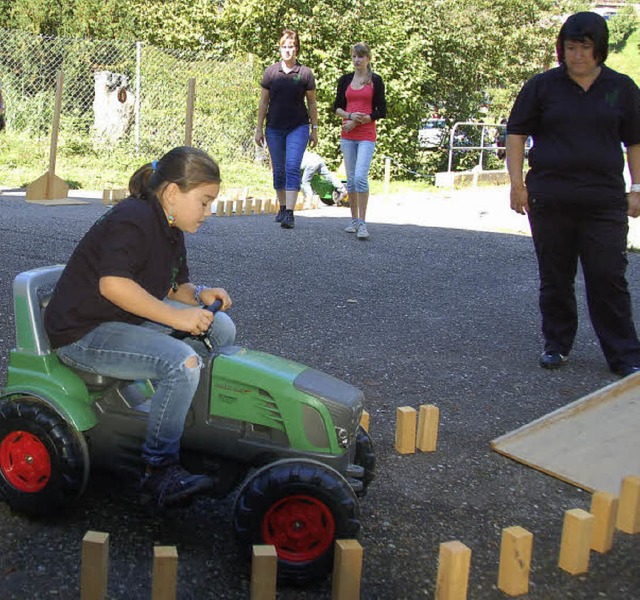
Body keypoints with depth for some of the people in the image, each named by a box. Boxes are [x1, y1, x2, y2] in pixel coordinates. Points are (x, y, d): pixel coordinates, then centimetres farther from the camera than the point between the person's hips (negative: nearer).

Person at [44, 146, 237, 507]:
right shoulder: (132, 219, -20)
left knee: (221, 328, 5)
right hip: (84, 334, -10)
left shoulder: (171, 230, 12)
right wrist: (176, 316, -29)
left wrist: (199, 295, -4)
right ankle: (160, 470, -18)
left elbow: (175, 287, 19)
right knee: (182, 362, -30)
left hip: (128, 319, 11)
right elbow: (113, 284, -32)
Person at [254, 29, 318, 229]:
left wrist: (314, 129, 5)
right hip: (274, 128, 3)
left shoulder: (305, 73, -1)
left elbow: (312, 103, 6)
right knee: (278, 170, 9)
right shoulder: (271, 72, 3)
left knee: (292, 167, -15)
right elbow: (263, 102, 8)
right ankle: (282, 208, 24)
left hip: (298, 127, -3)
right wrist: (259, 129, 6)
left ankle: (290, 213, -19)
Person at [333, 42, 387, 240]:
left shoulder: (376, 80, 1)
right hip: (347, 135, 4)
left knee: (361, 177, -17)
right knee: (351, 178, 8)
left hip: (366, 136, -4)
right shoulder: (345, 80, 10)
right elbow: (337, 107, 13)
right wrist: (349, 116, -8)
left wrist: (358, 121, -10)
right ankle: (354, 220, 18)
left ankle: (362, 223, -13)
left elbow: (381, 111, 0)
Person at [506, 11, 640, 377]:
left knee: (609, 279, -1)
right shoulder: (543, 86, 4)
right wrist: (517, 183, -2)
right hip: (550, 200, 0)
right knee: (555, 278, 9)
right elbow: (516, 134, 6)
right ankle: (557, 345, 24)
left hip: (605, 200, 0)